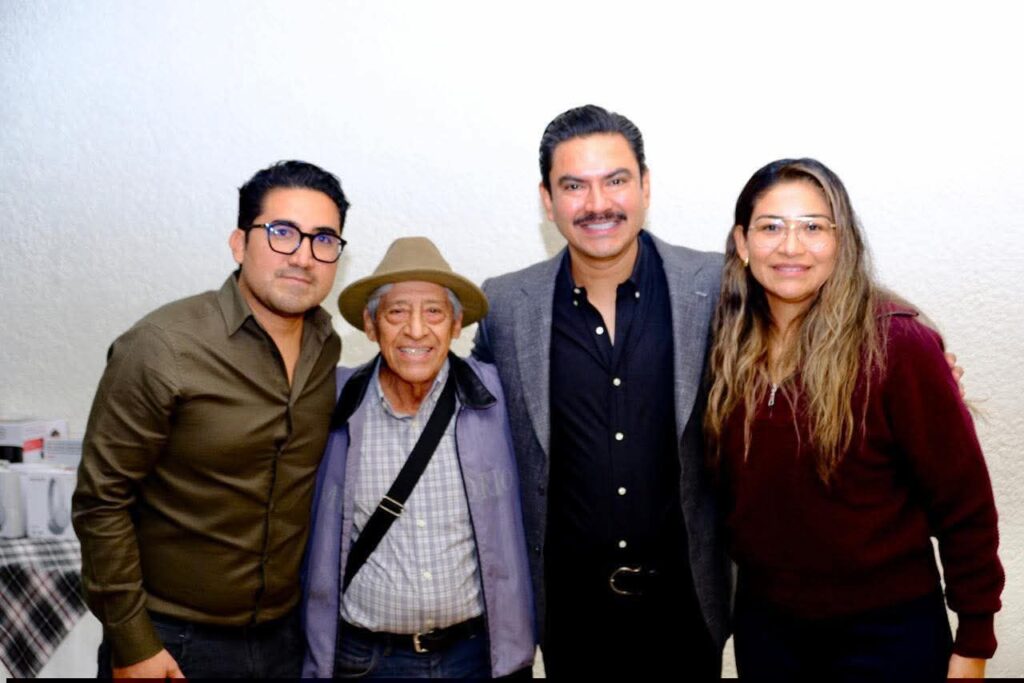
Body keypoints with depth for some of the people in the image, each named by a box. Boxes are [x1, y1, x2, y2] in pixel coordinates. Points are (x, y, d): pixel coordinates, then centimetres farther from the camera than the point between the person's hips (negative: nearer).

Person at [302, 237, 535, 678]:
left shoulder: (493, 395, -9)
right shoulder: (339, 405, -8)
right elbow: (319, 549, 0)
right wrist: (319, 664, 4)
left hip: (478, 652, 0)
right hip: (366, 658, 0)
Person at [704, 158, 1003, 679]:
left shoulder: (896, 344, -17)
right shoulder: (728, 345, -4)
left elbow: (964, 501, -12)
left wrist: (974, 641, -8)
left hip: (886, 630, -3)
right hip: (764, 621, 4)